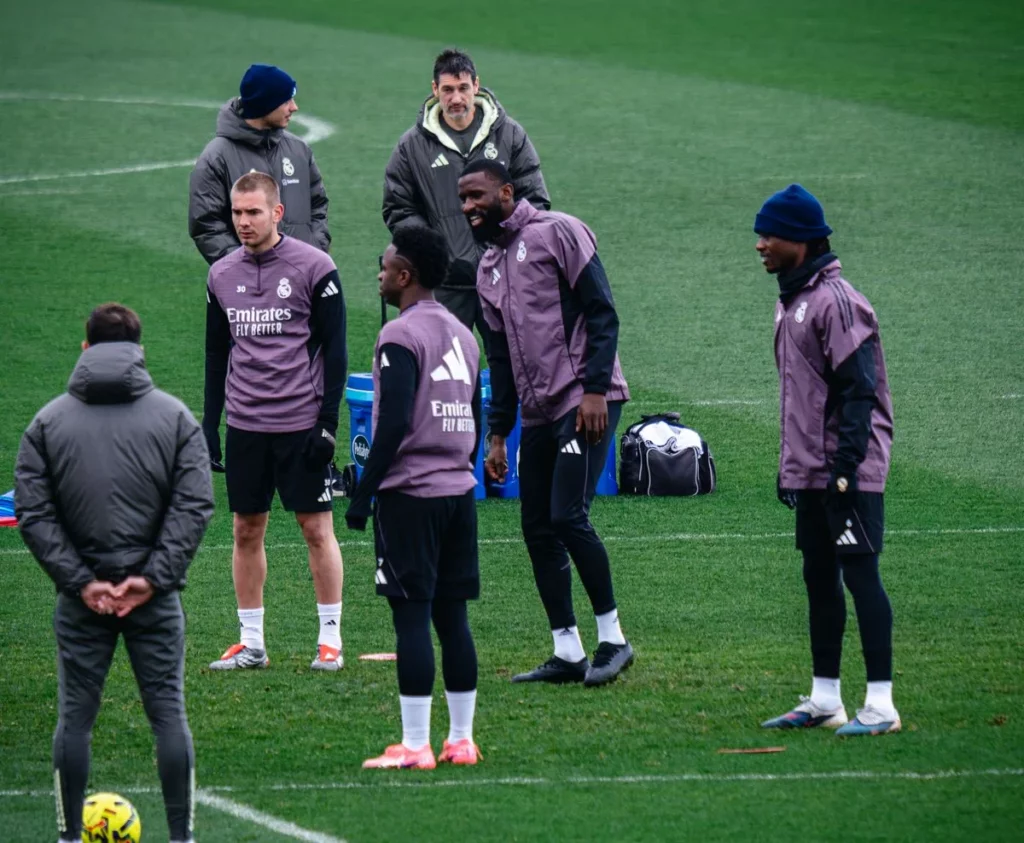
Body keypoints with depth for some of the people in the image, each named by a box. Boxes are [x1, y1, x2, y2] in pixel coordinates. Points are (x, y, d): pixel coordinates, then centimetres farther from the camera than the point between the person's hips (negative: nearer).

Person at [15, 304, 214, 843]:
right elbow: (196, 505, -6)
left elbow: (32, 514, -4)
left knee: (75, 716, 7)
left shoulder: (47, 422, 3)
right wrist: (154, 577, -9)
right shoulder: (175, 417, 2)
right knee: (168, 712, 3)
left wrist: (79, 581, -6)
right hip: (155, 596, 0)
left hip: (81, 597, 0)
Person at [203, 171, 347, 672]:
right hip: (244, 425, 4)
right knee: (247, 530, 6)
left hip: (301, 421, -4)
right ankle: (250, 643, 13)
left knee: (316, 527, -1)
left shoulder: (314, 268, -6)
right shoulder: (221, 275, 8)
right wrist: (209, 423, 9)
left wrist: (328, 421, -10)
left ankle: (330, 639, 5)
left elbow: (335, 349, -4)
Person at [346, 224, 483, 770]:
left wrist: (363, 494, -13)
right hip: (459, 492, 8)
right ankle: (461, 739, 11)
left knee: (412, 614, -6)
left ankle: (415, 746, -8)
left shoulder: (401, 337, -11)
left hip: (410, 494, -8)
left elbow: (395, 422, -18)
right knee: (452, 615, 10)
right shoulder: (463, 335, 15)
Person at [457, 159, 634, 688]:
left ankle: (612, 638, -4)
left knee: (568, 516, -15)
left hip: (585, 402, -8)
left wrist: (595, 390, -18)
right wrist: (498, 433, 18)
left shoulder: (558, 234, -4)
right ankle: (567, 653, 9)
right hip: (538, 414, 8)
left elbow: (601, 313, -10)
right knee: (538, 530, 4)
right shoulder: (489, 267, 19)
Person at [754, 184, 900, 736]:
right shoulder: (789, 302, 15)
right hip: (810, 473, 10)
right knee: (818, 577, 12)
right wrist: (789, 465, 21)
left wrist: (846, 463, -23)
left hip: (850, 475, -10)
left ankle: (881, 705, -10)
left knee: (860, 574, -10)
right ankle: (824, 701, 19)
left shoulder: (835, 300, -14)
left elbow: (858, 390, -18)